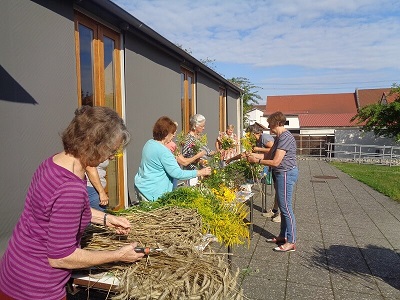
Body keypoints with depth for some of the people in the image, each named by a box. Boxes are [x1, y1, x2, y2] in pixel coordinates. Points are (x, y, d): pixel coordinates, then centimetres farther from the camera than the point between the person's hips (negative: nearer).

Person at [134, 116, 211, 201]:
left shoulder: (149, 143, 4)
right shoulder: (163, 151, -23)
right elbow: (177, 174, -23)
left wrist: (174, 159, 18)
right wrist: (200, 172, -17)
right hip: (151, 193, -9)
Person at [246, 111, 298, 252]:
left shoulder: (285, 138, -21)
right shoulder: (279, 137, 12)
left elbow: (275, 162, -24)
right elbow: (270, 155, 15)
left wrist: (257, 161, -15)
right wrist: (254, 155, 4)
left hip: (286, 174, -10)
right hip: (281, 174, 11)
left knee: (286, 207, -5)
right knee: (282, 206, 16)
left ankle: (291, 242, 5)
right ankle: (283, 236, 29)